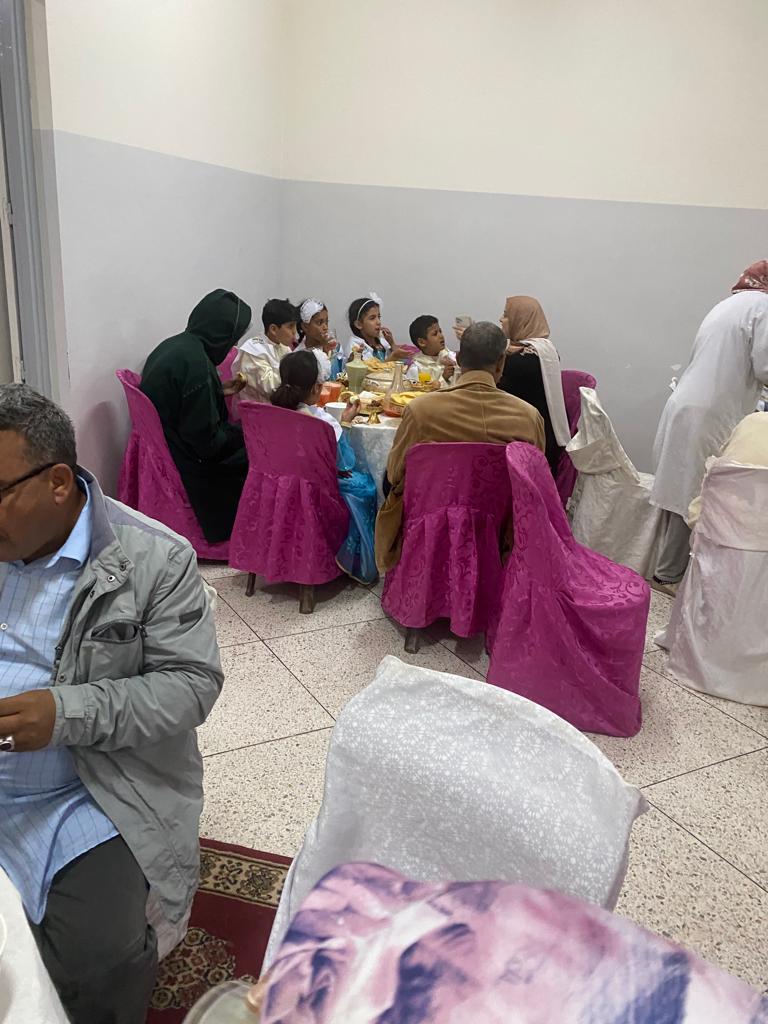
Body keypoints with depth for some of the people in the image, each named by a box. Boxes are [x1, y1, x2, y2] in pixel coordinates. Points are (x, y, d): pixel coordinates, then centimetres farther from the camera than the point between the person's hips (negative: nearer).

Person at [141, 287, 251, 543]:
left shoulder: (173, 345, 1)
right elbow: (207, 441, -24)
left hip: (163, 441, 9)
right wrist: (239, 431, -7)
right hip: (187, 461, -9)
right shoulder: (195, 363, -28)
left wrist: (219, 390, 15)